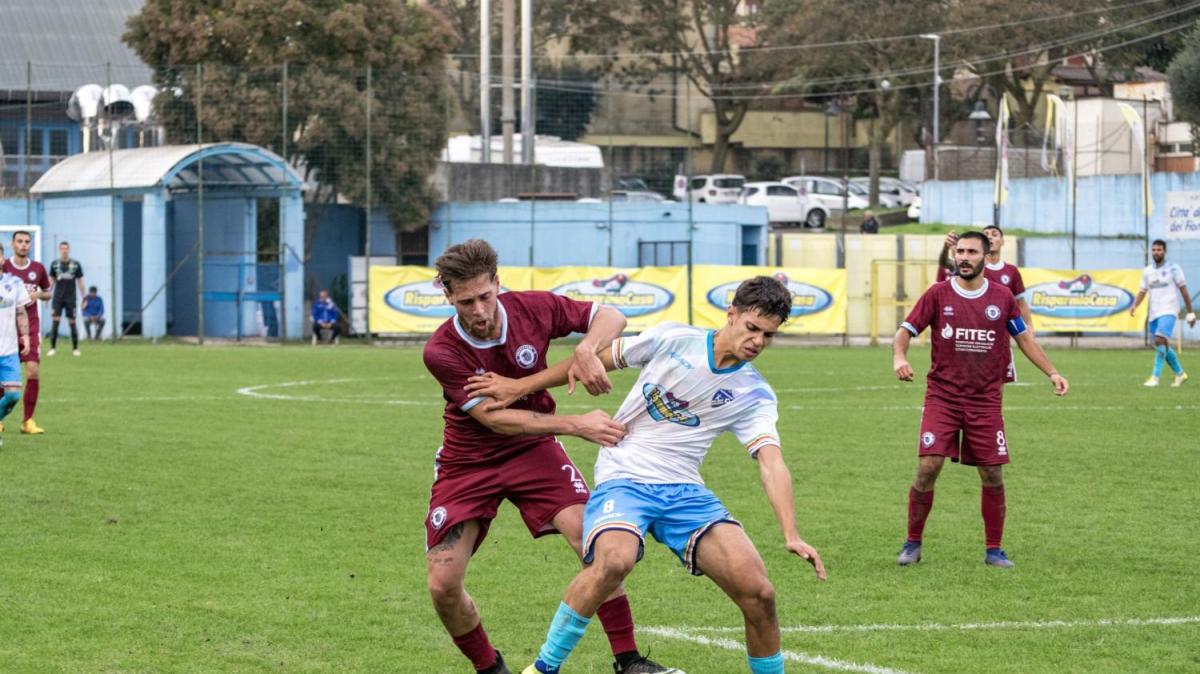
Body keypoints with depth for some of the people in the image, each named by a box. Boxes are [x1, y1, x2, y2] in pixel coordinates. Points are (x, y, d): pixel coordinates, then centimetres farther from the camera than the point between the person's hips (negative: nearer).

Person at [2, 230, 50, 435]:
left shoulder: (37, 268, 5)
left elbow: (47, 293, 17)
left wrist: (37, 295, -4)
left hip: (31, 327, 2)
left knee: (33, 372, -9)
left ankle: (28, 421, 0)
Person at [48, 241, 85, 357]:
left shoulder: (76, 264, 0)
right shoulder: (54, 264, 3)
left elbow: (80, 282, 5)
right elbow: (51, 281, 10)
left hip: (71, 298, -1)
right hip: (57, 298, 1)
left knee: (72, 322, 2)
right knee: (54, 321, -7)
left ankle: (75, 348, 12)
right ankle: (53, 348, -1)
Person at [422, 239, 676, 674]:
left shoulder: (533, 308, -15)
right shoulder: (441, 352, -22)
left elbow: (611, 317, -2)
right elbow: (495, 418, -25)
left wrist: (587, 350, -25)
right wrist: (577, 425, -32)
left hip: (533, 451, 1)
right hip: (468, 462, -1)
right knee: (443, 586, -10)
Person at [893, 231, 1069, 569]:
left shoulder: (1002, 297, 5)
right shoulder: (938, 294, 0)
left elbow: (1024, 337, 17)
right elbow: (905, 331, 1)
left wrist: (1052, 372, 10)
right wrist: (899, 357, -20)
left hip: (985, 400, 2)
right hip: (942, 398, -2)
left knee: (993, 476, 1)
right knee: (927, 468, -11)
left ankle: (994, 550, 15)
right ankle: (912, 544, 3)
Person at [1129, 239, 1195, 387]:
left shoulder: (1173, 268, -2)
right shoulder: (1147, 271, 12)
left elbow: (1184, 290, 1)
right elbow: (1142, 291, 15)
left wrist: (1190, 313, 0)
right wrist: (1134, 306, -5)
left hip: (1169, 311, -6)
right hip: (1154, 313, 6)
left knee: (1160, 341, -23)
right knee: (1164, 347, 10)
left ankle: (1155, 377, -25)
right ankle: (1180, 374, 27)